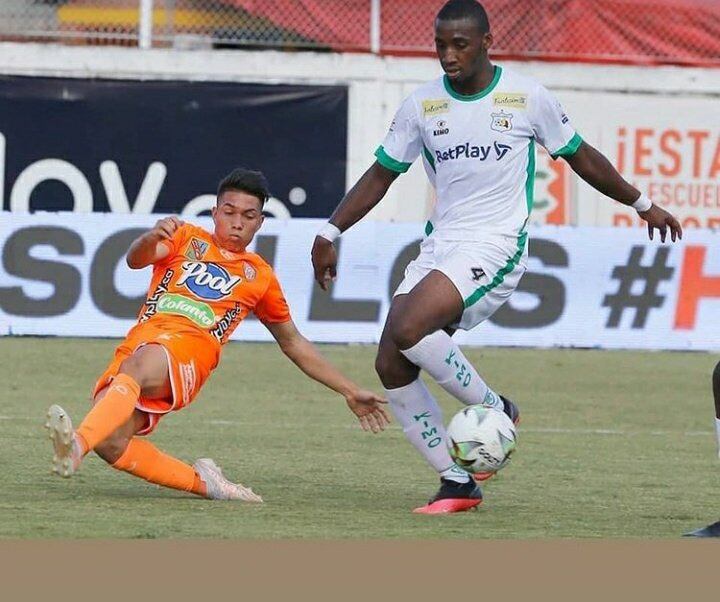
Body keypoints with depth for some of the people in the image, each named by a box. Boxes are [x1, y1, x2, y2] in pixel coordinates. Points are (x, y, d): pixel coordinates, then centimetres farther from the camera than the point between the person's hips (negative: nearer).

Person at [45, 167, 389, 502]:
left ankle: (76, 445, -60)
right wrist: (152, 239, -21)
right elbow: (136, 260, 5)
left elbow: (294, 343, 37)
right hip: (142, 338, 2)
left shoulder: (259, 276, 27)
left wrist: (350, 392, 36)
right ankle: (201, 481, -9)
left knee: (138, 368, -39)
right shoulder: (187, 239, 24)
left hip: (190, 347, -2)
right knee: (109, 443, -25)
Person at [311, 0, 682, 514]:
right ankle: (457, 484, 2)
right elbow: (381, 175, 14)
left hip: (495, 246, -5)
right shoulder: (422, 105, 6)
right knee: (391, 366, -8)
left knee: (408, 330, -28)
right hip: (440, 244, 5)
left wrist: (643, 204, 20)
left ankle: (495, 411, -7)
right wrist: (329, 234, 7)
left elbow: (581, 158, 12)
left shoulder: (528, 98, -2)